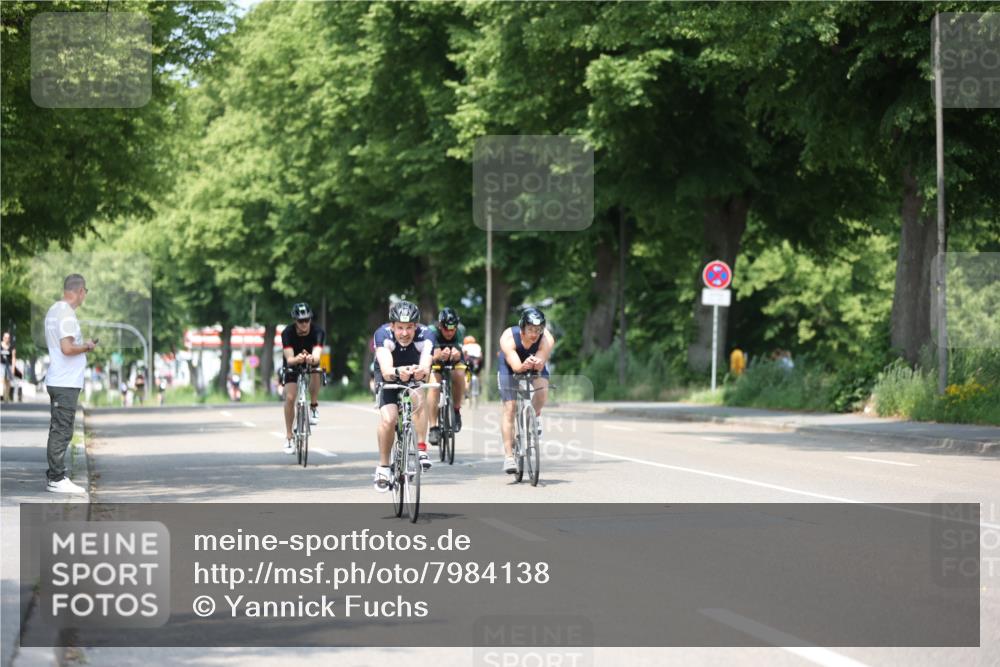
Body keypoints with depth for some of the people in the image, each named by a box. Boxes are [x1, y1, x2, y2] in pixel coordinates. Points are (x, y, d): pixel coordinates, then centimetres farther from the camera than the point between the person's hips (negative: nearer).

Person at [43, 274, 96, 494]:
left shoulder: (54, 310, 13)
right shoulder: (67, 314, -17)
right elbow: (67, 348, -25)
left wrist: (83, 346, 17)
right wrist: (87, 347, -9)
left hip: (56, 381, 10)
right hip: (67, 383, -10)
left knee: (58, 430, 14)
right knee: (62, 431, -6)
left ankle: (53, 476, 18)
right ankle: (57, 479, -5)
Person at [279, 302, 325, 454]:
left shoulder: (318, 332, -26)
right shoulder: (287, 333, -26)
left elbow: (317, 356, -40)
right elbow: (289, 359, -35)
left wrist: (312, 359, -64)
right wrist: (297, 359, -59)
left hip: (311, 366, 0)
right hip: (292, 367, 0)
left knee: (315, 373, -35)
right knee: (290, 397, -16)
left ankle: (314, 407, -14)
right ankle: (288, 437, -5)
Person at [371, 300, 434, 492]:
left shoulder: (424, 335, -30)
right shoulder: (383, 334, -32)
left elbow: (425, 366, -46)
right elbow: (386, 370, -46)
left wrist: (421, 371, -70)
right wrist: (397, 373, -69)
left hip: (414, 380, 0)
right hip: (388, 378, 0)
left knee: (418, 398, -33)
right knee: (388, 419, -22)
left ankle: (421, 448, -21)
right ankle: (383, 467, -2)